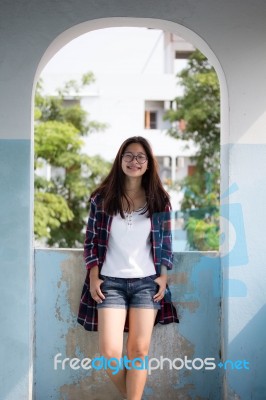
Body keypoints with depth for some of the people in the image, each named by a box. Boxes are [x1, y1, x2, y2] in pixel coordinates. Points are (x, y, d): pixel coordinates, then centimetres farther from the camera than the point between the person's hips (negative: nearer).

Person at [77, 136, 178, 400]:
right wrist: (93, 277, -3)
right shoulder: (102, 198, 1)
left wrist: (163, 276, 1)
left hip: (146, 282, 1)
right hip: (110, 282, -1)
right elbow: (91, 240, 4)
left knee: (139, 351, 1)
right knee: (109, 352, -7)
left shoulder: (159, 200, 3)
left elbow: (165, 243, 8)